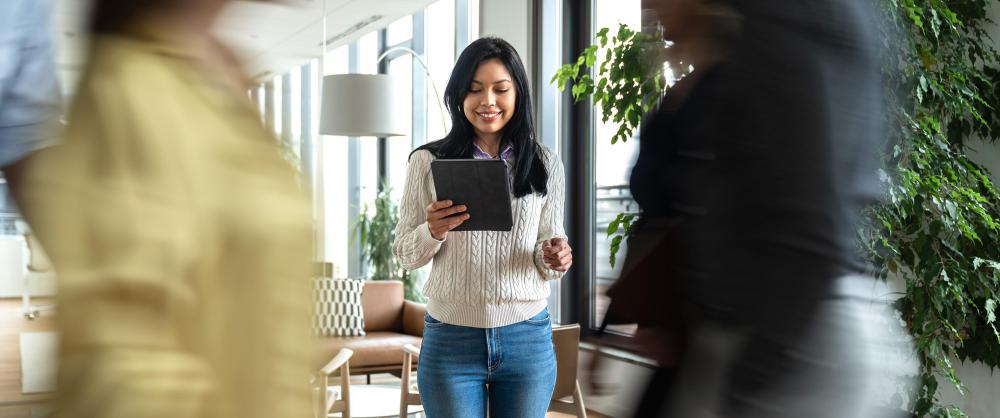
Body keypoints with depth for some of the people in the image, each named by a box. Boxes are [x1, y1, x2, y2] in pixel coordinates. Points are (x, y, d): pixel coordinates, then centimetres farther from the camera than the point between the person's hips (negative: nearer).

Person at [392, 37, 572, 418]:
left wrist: (554, 258, -14)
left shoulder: (545, 165, 2)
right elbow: (405, 255, 2)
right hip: (451, 341, -1)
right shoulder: (428, 161, -2)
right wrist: (433, 231, -19)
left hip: (527, 340, 1)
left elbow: (547, 254, 9)